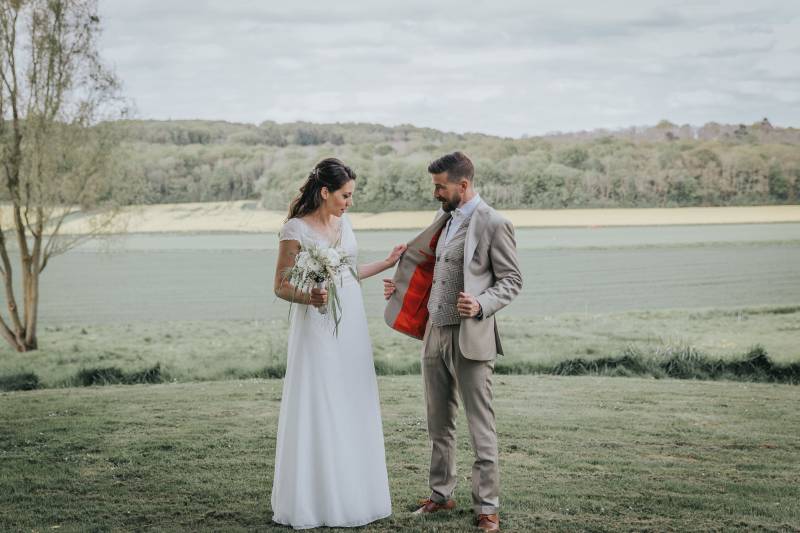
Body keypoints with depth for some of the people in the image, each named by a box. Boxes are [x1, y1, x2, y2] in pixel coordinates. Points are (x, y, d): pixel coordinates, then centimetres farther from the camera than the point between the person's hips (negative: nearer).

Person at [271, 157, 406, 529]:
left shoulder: (343, 223, 9)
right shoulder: (296, 229, -11)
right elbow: (281, 285, -10)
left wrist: (387, 263, 20)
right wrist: (309, 297, -29)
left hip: (351, 327, 7)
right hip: (317, 328, -7)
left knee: (353, 410, 9)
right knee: (317, 412, -2)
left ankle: (350, 494, 20)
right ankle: (313, 501, 8)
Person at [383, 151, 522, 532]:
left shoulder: (493, 224, -10)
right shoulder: (445, 219, 13)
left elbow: (512, 281, -9)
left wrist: (481, 305, -24)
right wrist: (402, 287, 18)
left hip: (469, 338, -8)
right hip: (434, 334, 8)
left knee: (480, 427, -2)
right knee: (439, 424, 15)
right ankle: (441, 494, 28)